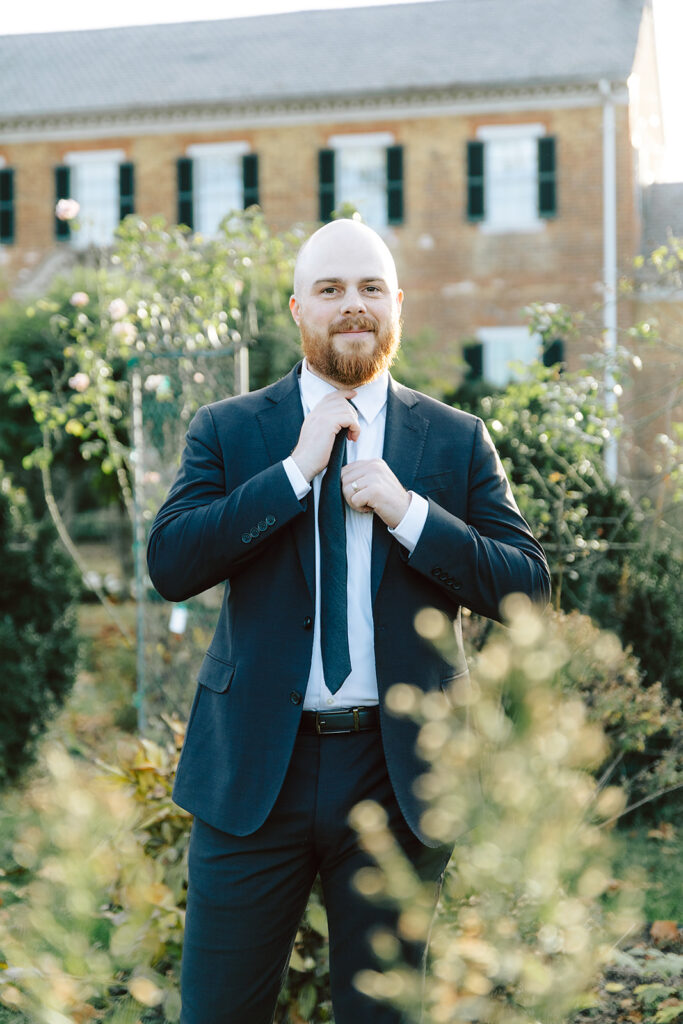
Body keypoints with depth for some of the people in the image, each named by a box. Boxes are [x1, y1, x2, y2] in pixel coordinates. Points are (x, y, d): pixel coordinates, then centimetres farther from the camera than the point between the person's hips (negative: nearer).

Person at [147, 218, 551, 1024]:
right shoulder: (226, 431, 5)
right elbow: (169, 563, -9)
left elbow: (529, 588, -1)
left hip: (397, 773, 1)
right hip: (255, 771, 0)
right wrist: (296, 470, -13)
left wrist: (408, 511, -13)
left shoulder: (457, 442, 6)